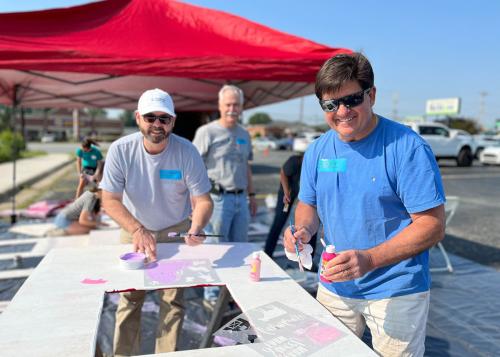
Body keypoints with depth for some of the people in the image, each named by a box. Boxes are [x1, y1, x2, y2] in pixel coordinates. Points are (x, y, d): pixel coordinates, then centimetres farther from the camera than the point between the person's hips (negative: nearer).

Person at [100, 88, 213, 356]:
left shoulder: (186, 151, -20)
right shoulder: (120, 150, -19)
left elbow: (203, 199, -19)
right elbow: (110, 200, -19)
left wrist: (196, 227, -41)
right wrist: (137, 230, -36)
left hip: (176, 232, 0)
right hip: (134, 230, 1)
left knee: (173, 300, 4)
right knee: (129, 299, 8)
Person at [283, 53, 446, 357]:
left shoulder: (406, 147, -16)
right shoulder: (317, 151, 1)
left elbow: (433, 226, -18)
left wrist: (369, 259, -29)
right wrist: (303, 230, -10)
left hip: (396, 293, -4)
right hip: (334, 289, 5)